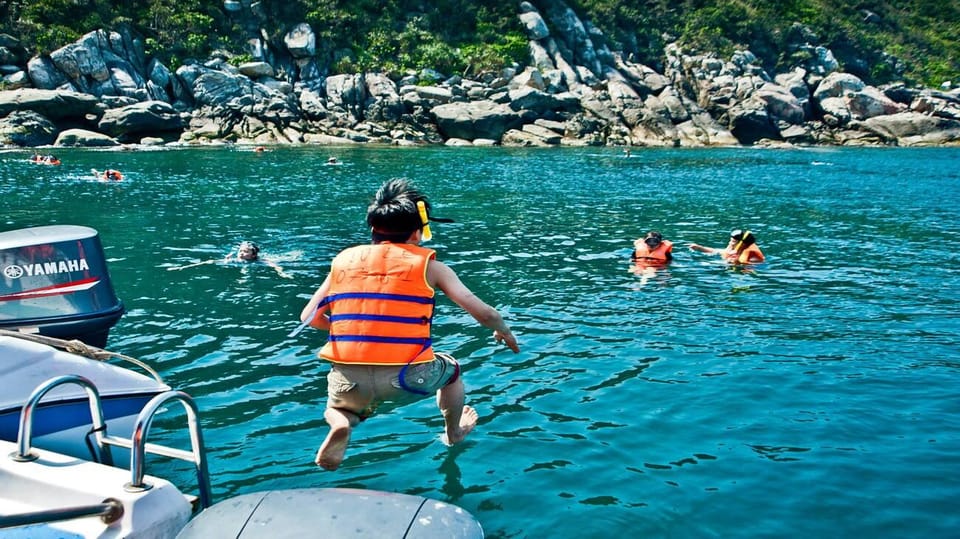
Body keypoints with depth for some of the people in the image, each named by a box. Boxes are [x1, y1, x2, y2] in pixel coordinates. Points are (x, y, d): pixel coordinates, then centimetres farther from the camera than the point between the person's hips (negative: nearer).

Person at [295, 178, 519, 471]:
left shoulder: (344, 260, 11)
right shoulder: (429, 265, 4)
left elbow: (309, 318, 13)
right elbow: (484, 313, 3)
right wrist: (505, 333, 25)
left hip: (349, 382, 2)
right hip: (405, 379, -1)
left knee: (339, 407, 37)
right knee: (451, 369, 32)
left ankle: (340, 423, 3)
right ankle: (453, 433, 53)